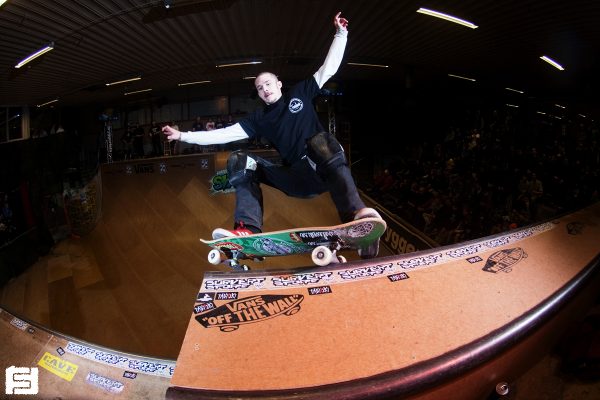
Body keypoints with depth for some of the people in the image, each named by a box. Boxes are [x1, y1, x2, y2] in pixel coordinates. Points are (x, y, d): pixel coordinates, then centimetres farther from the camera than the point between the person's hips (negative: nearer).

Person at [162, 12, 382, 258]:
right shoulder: (260, 119, 14)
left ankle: (358, 217, -58)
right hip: (296, 178, 3)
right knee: (239, 161, -8)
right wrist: (183, 136, 2)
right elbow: (224, 134, 7)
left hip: (323, 170, -3)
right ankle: (248, 231, -29)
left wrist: (341, 33, 3)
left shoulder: (300, 93, 12)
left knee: (320, 139, -37)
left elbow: (328, 68, 10)